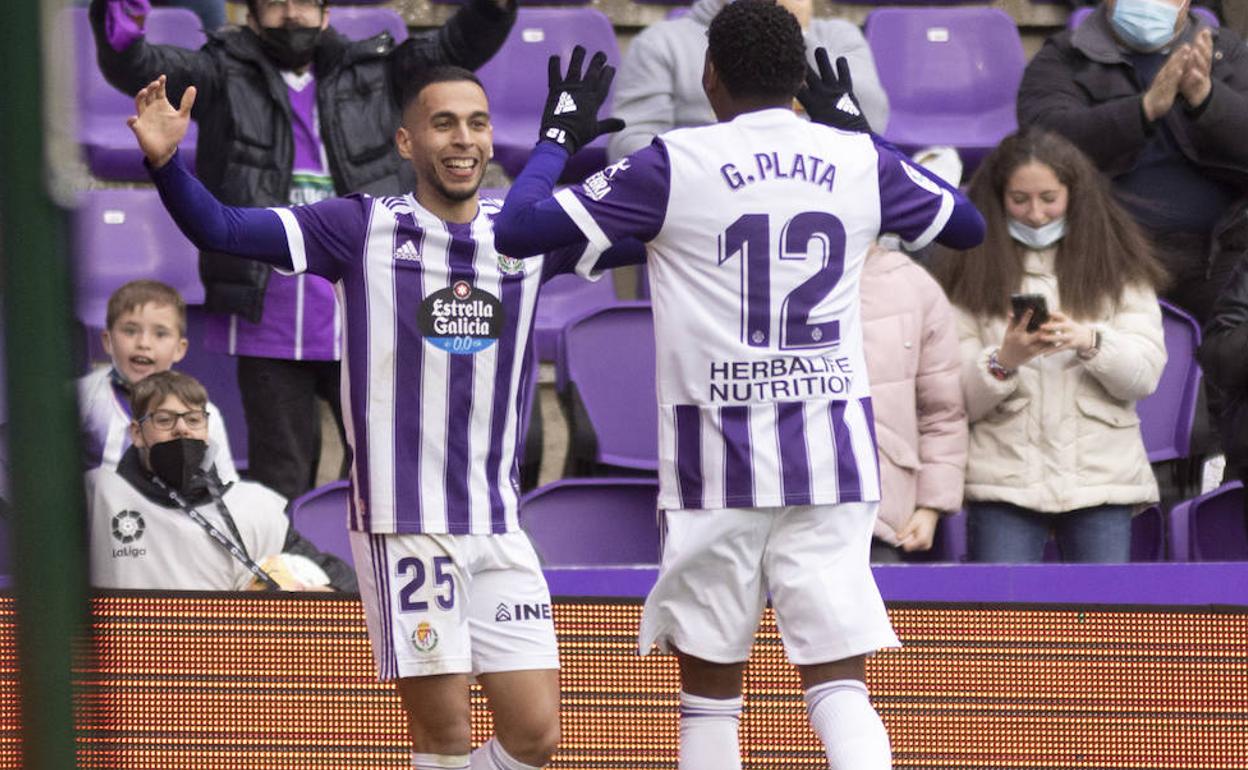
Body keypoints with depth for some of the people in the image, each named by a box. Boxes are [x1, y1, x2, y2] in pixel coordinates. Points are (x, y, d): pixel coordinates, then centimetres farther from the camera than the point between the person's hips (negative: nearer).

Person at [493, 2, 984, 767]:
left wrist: (560, 135, 12)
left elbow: (518, 230, -6)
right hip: (834, 458, 2)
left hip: (721, 460, -2)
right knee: (840, 684, -2)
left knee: (711, 683, 11)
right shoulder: (861, 162, 4)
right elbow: (969, 224, 24)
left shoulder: (674, 166, -6)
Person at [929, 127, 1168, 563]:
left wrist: (1088, 341, -20)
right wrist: (1005, 360, -21)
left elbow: (1146, 373, -2)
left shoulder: (1117, 266, 10)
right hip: (1005, 481, -1)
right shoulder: (970, 274, 5)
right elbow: (958, 398, -2)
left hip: (1101, 477, 1)